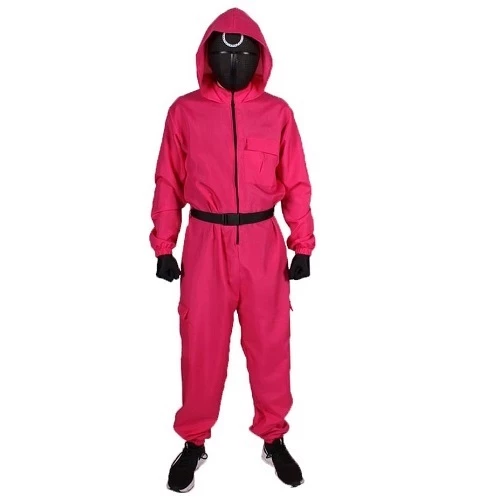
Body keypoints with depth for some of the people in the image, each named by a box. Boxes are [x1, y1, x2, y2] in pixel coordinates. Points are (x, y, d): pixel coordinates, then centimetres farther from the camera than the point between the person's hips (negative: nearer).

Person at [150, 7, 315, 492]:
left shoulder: (278, 112, 4)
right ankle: (194, 441, 26)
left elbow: (296, 184, 4)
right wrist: (163, 247, 2)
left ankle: (273, 438, 28)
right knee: (200, 344, 7)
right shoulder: (184, 111, 4)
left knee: (269, 343, 9)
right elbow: (168, 183, 5)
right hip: (205, 241, 0)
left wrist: (303, 246, -1)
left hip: (263, 242, 1)